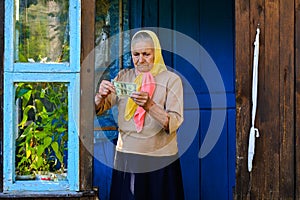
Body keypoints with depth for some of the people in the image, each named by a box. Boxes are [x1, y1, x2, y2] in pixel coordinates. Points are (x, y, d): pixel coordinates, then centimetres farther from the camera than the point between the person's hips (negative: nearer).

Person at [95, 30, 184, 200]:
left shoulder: (171, 79, -2)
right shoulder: (124, 76, 10)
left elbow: (175, 122, -14)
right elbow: (98, 109, 5)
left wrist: (149, 105, -31)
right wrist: (102, 95, -17)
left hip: (160, 161, -3)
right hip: (126, 159, 3)